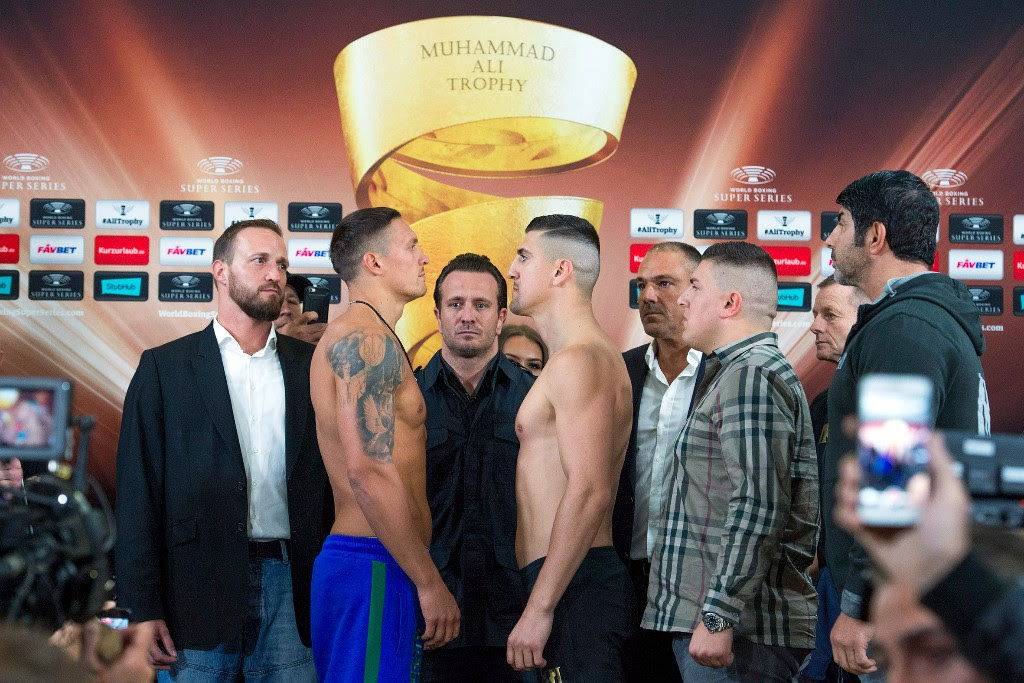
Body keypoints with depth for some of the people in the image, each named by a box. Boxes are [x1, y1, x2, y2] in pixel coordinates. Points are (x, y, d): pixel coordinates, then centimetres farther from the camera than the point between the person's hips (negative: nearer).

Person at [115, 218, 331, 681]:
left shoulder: (311, 366, 11)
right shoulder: (164, 367, 4)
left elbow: (333, 481, 10)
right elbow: (139, 493, 0)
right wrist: (143, 608, -7)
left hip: (291, 586, 2)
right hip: (201, 588, -2)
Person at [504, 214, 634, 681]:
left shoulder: (578, 361, -12)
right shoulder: (582, 357, 21)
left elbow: (589, 492, -22)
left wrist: (539, 608, -23)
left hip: (575, 587, -10)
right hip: (573, 584, 10)